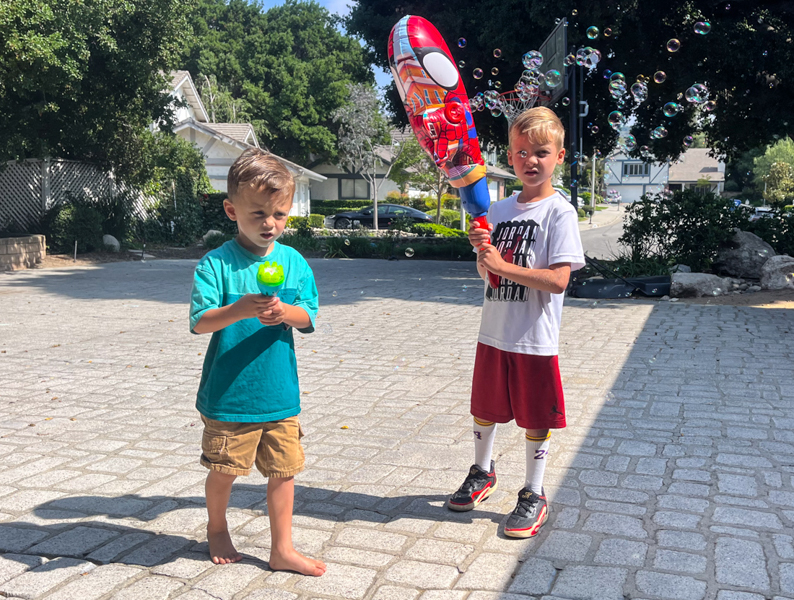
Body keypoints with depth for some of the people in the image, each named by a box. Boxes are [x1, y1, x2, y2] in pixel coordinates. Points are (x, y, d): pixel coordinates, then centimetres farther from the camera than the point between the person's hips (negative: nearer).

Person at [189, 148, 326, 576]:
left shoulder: (294, 263, 1)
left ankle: (282, 549, 26)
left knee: (283, 468, 10)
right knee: (223, 470, 12)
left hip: (280, 393, 3)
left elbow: (308, 318, -1)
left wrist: (284, 312, -22)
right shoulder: (216, 263, -10)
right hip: (228, 393, -3)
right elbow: (199, 322, -17)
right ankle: (216, 529, 42)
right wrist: (239, 309, -34)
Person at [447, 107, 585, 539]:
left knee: (535, 419, 7)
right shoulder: (499, 209, 8)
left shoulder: (559, 213, -11)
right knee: (485, 408, 19)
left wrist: (504, 265, -23)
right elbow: (486, 272, 10)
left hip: (535, 338, -6)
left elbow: (558, 280, -20)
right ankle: (482, 474, 42)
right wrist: (481, 250, -10)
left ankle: (534, 495, 25)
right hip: (494, 332, 6)